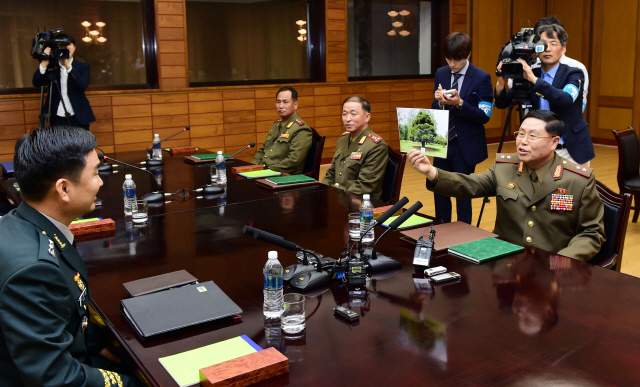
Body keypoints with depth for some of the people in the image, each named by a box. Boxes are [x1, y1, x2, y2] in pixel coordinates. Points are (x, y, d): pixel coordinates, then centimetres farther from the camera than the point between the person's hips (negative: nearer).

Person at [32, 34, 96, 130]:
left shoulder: (82, 67, 4)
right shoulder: (51, 66, 6)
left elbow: (84, 85, -15)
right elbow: (36, 83, -7)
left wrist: (68, 66, -23)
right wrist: (44, 64, -20)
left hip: (78, 118, -1)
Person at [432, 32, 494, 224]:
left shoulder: (482, 78, -10)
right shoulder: (441, 74, 5)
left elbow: (484, 115, -14)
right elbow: (434, 109, 7)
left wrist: (460, 103, -27)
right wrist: (440, 101, -16)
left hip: (466, 146, -5)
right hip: (442, 143, 5)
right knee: (439, 191, 12)